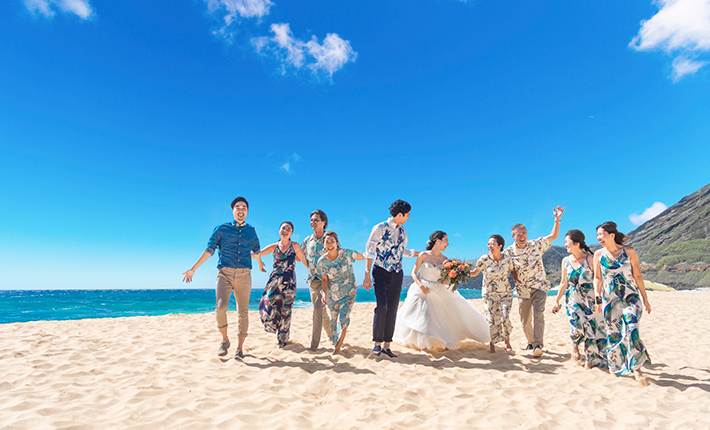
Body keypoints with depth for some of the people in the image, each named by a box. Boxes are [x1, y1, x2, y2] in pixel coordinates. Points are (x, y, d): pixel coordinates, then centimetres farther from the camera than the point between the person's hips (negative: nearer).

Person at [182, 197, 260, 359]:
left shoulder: (251, 231, 12)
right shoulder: (222, 229, 8)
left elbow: (257, 251, 29)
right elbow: (209, 250, 9)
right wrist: (193, 269, 8)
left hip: (244, 275, 2)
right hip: (225, 273, -1)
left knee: (243, 312, 2)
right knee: (221, 308, -16)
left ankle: (240, 348, 14)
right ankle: (225, 340, 9)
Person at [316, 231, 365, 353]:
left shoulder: (346, 254, -13)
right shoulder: (322, 261, -8)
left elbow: (363, 256, 0)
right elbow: (324, 279, 3)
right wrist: (324, 293, -9)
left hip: (349, 293, -2)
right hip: (332, 295, 2)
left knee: (343, 318, -15)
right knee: (333, 320, 9)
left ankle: (338, 347, 2)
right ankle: (335, 343, 33)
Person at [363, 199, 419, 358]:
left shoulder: (402, 231, 11)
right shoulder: (380, 228, -6)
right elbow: (369, 252, -6)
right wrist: (367, 275, -10)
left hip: (397, 274, 5)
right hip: (381, 272, -5)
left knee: (392, 309, 3)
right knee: (382, 306, -14)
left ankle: (386, 345, 11)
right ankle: (377, 344, -1)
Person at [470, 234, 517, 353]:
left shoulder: (507, 259, -6)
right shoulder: (484, 259, -12)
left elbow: (512, 271, 12)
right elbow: (474, 273, -6)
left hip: (505, 293, 1)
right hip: (489, 294, -1)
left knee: (505, 317, -11)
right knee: (492, 320, -4)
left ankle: (507, 342, 15)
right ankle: (492, 343, 21)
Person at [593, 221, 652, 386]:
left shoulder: (629, 252, -2)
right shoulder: (599, 254, 2)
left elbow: (637, 276, 3)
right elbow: (597, 278, 5)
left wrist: (645, 299, 4)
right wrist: (597, 298, -3)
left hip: (631, 298, -1)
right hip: (610, 300, 2)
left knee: (631, 330, -16)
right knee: (613, 333, 6)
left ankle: (636, 370, -7)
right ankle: (616, 367, 23)